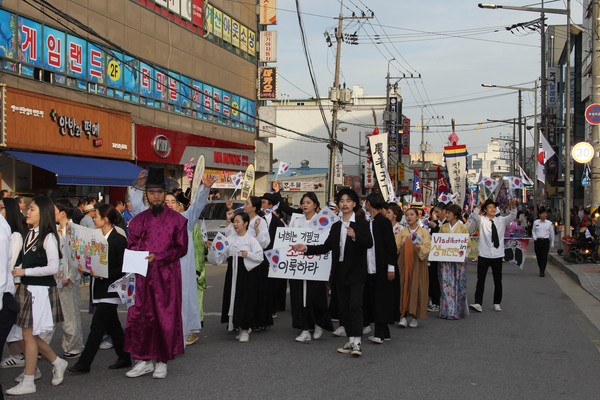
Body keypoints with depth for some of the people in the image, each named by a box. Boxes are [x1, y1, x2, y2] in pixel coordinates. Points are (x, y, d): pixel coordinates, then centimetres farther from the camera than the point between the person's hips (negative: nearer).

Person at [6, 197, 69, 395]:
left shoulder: (48, 237, -13)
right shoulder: (29, 234, 9)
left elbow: (53, 268, -18)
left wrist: (25, 272, -15)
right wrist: (18, 271, 0)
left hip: (40, 290, -8)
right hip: (27, 288, 8)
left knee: (29, 335, -1)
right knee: (30, 334, 13)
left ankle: (28, 382, 11)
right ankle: (57, 362, 31)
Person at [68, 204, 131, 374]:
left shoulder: (119, 240, -14)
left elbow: (122, 269, -15)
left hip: (110, 291, -8)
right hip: (100, 289, 9)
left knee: (97, 326, -4)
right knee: (112, 326, 14)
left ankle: (84, 363, 1)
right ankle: (124, 358, 24)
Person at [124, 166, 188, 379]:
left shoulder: (177, 219, 0)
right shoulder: (138, 220, 10)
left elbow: (181, 248, -4)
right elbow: (130, 247, 10)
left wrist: (158, 257, -16)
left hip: (167, 276, -3)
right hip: (143, 276, 3)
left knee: (166, 317, 2)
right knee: (139, 316, 2)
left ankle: (162, 361, 14)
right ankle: (144, 360, 14)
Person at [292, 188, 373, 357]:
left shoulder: (362, 223, -3)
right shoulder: (336, 226, 13)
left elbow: (369, 243, -15)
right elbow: (326, 247, 10)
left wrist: (356, 236, -33)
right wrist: (306, 248, 1)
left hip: (356, 272, -6)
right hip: (340, 272, 6)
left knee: (355, 306, -11)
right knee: (344, 308, 8)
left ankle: (357, 343, -11)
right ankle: (351, 341, 15)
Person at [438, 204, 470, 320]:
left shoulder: (463, 228, 3)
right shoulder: (443, 227, 11)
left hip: (458, 260, -2)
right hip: (444, 260, 2)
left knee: (458, 284, 0)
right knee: (446, 284, -1)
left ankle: (457, 311, 9)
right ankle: (447, 311, 3)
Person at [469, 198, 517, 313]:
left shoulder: (501, 220, 5)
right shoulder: (482, 220, -1)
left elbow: (512, 216, -8)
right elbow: (475, 215, -20)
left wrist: (513, 205, -26)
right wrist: (480, 204, -37)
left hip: (497, 255, 2)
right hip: (484, 255, -2)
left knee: (498, 281, 10)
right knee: (480, 280, -3)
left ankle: (497, 303, 22)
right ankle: (478, 303, -4)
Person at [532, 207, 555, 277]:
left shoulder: (549, 223, 2)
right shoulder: (535, 222, 4)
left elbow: (552, 233, 9)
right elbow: (533, 231, 16)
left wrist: (552, 243, 9)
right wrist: (534, 237, -2)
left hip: (545, 241, -1)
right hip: (537, 241, 1)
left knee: (544, 256, -8)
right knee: (538, 256, 6)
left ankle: (542, 271, -6)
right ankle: (541, 270, 24)